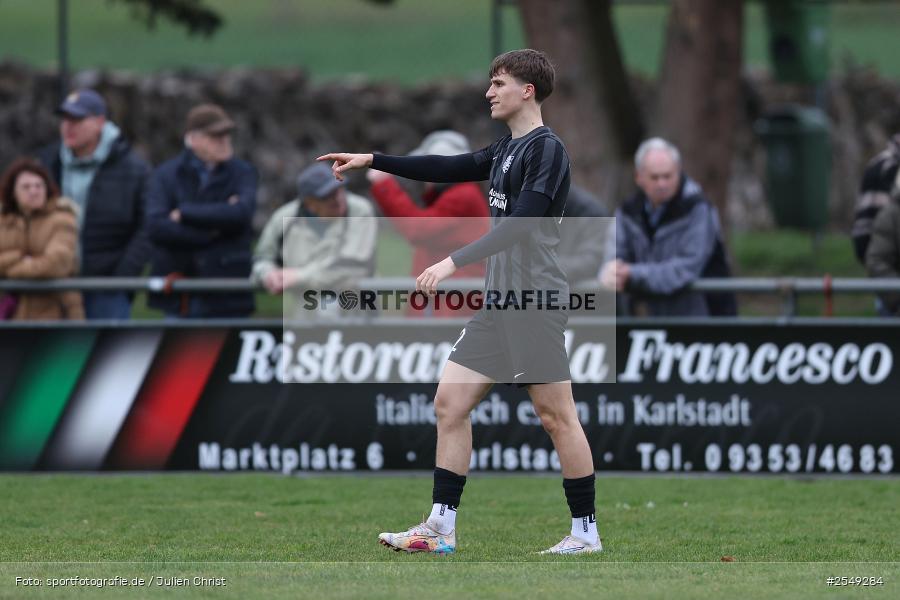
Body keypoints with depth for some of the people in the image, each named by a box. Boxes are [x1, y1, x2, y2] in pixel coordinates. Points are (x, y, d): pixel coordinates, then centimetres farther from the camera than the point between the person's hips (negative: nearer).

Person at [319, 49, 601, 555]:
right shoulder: (506, 150, 17)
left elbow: (520, 224, -21)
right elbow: (447, 169, 26)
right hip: (499, 303, 10)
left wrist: (456, 261, -26)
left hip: (536, 301, -10)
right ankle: (441, 528, 7)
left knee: (556, 414, -6)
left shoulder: (547, 149, -11)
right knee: (450, 402, 5)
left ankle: (586, 532, 2)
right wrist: (372, 161, 23)